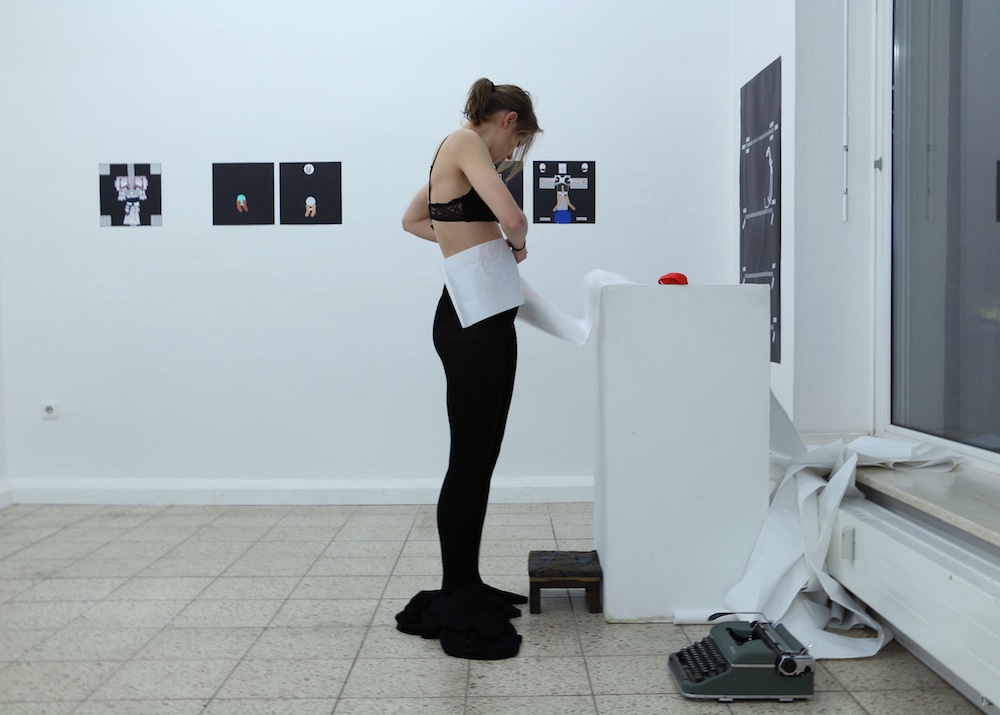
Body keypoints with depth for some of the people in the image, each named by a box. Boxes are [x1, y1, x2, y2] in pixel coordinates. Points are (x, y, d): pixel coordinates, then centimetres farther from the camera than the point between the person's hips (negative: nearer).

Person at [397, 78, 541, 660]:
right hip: (472, 321, -10)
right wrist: (516, 244, 0)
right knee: (469, 460, -4)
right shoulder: (466, 141, -7)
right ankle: (454, 605, 6)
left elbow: (412, 220, 35)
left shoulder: (455, 154, 21)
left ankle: (466, 588, 24)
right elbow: (510, 215, -22)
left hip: (488, 320, 10)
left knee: (481, 459, 14)